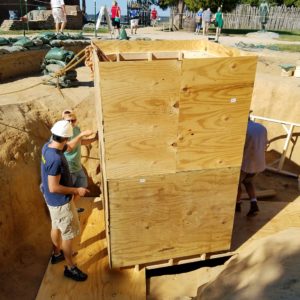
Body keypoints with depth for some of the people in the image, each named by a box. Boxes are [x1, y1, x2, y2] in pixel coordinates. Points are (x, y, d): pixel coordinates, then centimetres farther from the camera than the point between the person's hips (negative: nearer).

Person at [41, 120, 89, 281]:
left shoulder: (47, 146, -6)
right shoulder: (56, 159, -34)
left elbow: (67, 147, 15)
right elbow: (54, 188, -30)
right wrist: (76, 191, -21)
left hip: (52, 200, 9)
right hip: (60, 202, -9)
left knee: (56, 227, 28)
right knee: (68, 234, 8)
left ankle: (57, 254, 50)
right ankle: (70, 268, 25)